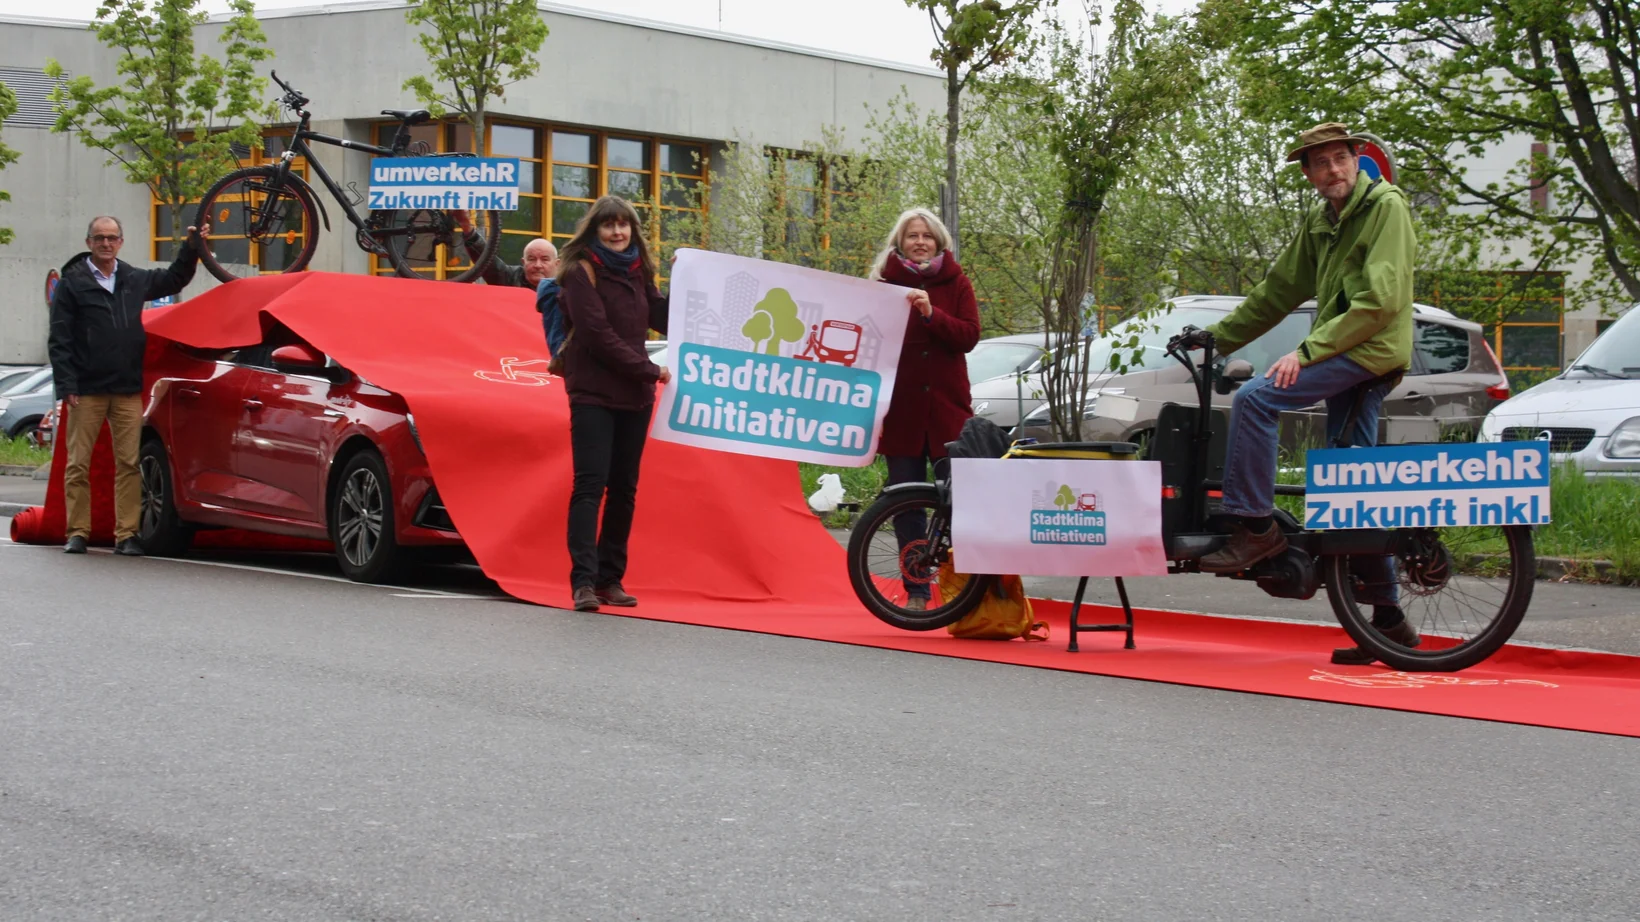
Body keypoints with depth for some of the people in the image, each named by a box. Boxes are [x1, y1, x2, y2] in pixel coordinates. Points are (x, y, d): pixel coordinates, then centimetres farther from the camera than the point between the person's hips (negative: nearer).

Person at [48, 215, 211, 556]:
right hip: (87, 390, -3)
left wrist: (192, 246, 20)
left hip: (128, 391, 3)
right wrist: (66, 385, -11)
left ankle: (126, 534, 3)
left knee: (129, 463, 0)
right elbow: (59, 340, -3)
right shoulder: (72, 282, 1)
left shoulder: (135, 279, 13)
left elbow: (174, 279, 32)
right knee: (78, 464, -1)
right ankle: (77, 532, 5)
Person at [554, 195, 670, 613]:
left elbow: (661, 321, 11)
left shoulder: (637, 271, 13)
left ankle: (610, 578, 10)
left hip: (634, 395, 6)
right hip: (593, 393, -6)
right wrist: (650, 371, -12)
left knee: (624, 488, 5)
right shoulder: (581, 272, -5)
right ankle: (583, 581, -15)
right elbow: (598, 334, -13)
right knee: (591, 484, -12)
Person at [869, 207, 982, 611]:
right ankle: (916, 592, 9)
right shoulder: (885, 283, 8)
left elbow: (969, 335, -3)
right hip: (901, 408, 1)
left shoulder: (955, 283, 7)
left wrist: (932, 315, -20)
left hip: (946, 406, -1)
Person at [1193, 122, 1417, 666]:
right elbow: (1280, 290, 25)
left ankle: (1255, 527, -16)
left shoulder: (1386, 207, -8)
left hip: (1371, 351, -9)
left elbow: (1379, 300, -17)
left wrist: (1307, 351, -21)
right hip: (1346, 356, 9)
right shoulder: (1320, 222, 19)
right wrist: (1218, 337, 20)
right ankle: (1388, 620, 10)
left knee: (1255, 398, -21)